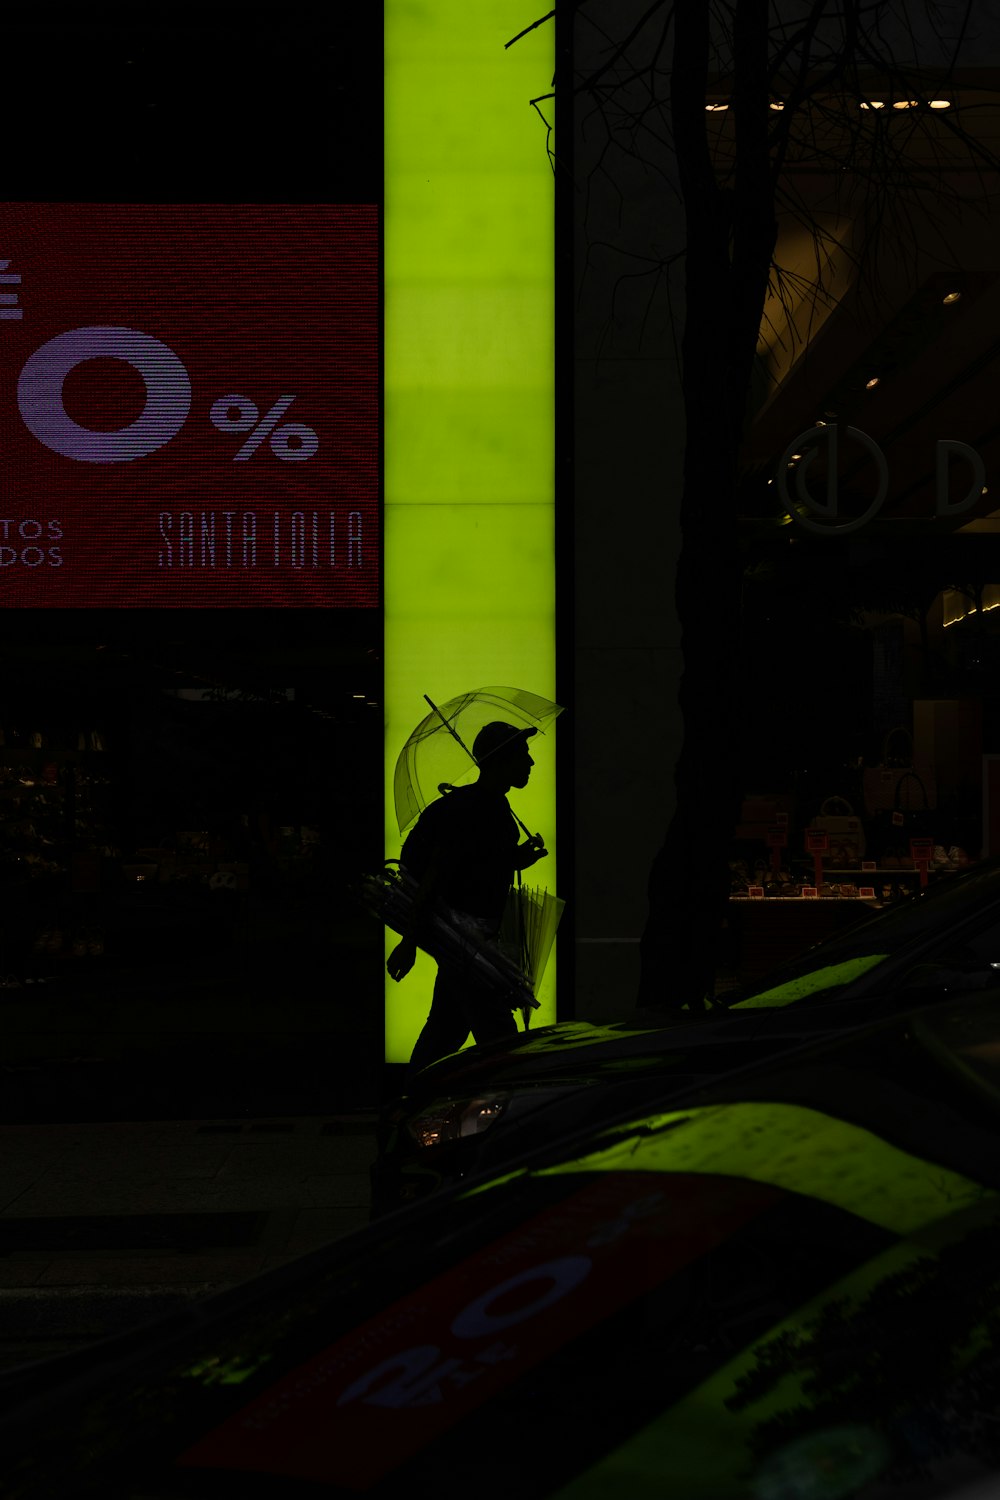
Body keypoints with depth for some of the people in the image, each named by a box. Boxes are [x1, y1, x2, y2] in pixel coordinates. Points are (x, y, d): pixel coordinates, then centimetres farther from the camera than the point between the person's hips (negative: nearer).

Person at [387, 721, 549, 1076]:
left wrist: (518, 859, 5)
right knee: (499, 1035, -9)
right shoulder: (466, 809, -17)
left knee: (447, 1027, 15)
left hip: (473, 932, 10)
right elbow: (434, 877, -20)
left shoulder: (497, 807, 13)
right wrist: (409, 942, -20)